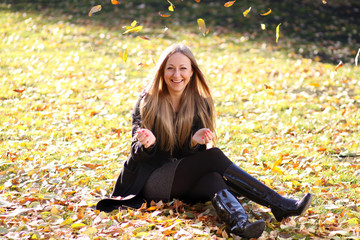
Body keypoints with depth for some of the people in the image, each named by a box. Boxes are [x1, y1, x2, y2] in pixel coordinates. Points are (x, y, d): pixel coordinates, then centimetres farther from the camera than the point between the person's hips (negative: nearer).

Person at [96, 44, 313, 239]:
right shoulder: (147, 103, -3)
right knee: (215, 157, -27)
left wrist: (195, 142, -22)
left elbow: (196, 155, 2)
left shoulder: (201, 105, 5)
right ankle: (279, 205, -30)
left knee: (212, 178, -33)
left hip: (184, 181, 4)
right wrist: (147, 145, -31)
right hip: (151, 181, -4)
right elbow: (138, 156, -7)